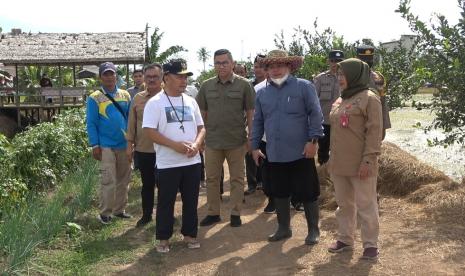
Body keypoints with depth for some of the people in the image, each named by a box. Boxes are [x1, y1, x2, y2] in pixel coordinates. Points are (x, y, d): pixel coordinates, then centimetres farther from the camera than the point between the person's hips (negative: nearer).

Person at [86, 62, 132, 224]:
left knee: (124, 179, 11)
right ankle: (105, 212, 6)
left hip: (125, 145, 5)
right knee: (108, 181, -6)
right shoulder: (95, 98, -5)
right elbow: (91, 123, -5)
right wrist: (95, 145, -11)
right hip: (106, 146, -4)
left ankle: (119, 209, 23)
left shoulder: (125, 95, 7)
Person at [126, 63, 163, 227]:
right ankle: (146, 215, 28)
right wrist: (130, 144, 7)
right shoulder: (138, 98, 6)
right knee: (147, 184, 15)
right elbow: (132, 123, 9)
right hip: (142, 149, 3)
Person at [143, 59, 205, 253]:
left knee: (191, 201, 12)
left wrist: (196, 145, -9)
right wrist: (175, 145, -20)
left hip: (192, 161, 5)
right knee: (166, 202, 6)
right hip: (168, 163, -4)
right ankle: (163, 238, 19)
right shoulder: (155, 103, -7)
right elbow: (150, 131, -13)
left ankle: (189, 234, 27)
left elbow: (201, 128, 12)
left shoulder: (190, 101, 9)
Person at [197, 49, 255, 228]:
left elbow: (250, 113, -2)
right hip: (212, 141, 3)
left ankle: (235, 213, 20)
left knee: (237, 179, 8)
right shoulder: (207, 85, 4)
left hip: (237, 141, -2)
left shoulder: (244, 85, -4)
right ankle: (213, 213, 24)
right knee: (211, 179, 10)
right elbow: (201, 113, 9)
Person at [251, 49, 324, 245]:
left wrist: (313, 140, -13)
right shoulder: (261, 91, 6)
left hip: (301, 153, -4)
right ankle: (284, 228, 31)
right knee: (279, 193, 15)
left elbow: (315, 115, -6)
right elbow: (258, 121, 12)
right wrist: (255, 146, 11)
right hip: (274, 154, 4)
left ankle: (313, 229, 23)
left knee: (307, 193, 6)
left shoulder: (303, 87, -5)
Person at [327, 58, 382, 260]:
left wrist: (368, 160, -18)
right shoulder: (339, 102, 14)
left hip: (360, 165, -7)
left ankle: (371, 244, 15)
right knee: (344, 204, 16)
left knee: (365, 205, 3)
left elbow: (374, 132, -13)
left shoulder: (369, 99, -8)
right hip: (339, 164, 7)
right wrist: (332, 160, 15)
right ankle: (345, 239, 28)